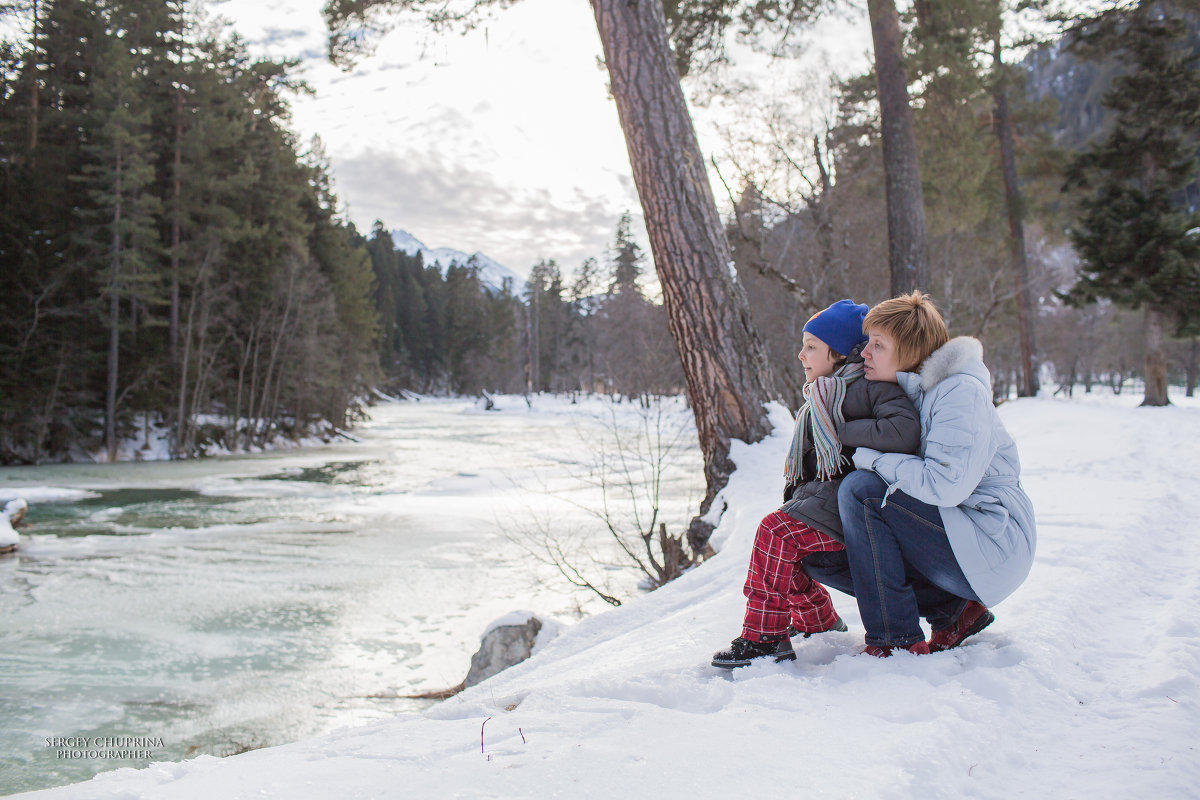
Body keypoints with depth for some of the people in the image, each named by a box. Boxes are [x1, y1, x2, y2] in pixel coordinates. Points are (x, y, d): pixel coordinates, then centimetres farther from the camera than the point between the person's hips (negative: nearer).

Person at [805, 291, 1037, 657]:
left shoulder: (961, 392, -16)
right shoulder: (900, 393, 10)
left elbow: (945, 484, -27)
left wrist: (871, 460, -16)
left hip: (991, 547, -9)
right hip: (947, 533, 9)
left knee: (859, 489, -24)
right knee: (820, 559, -1)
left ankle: (896, 641, -17)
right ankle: (953, 609, 2)